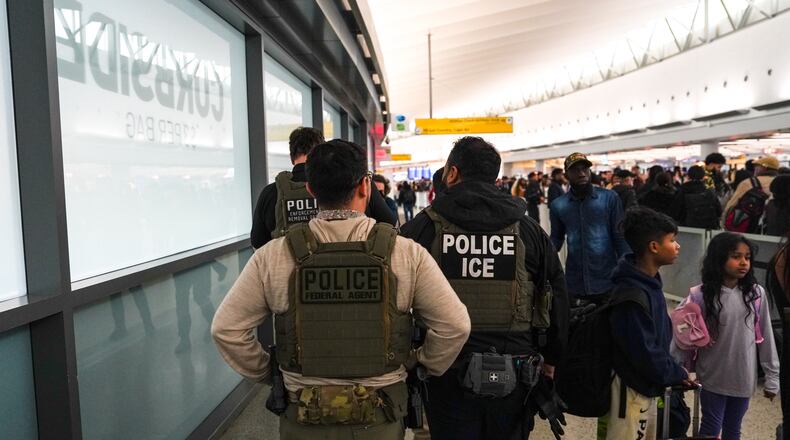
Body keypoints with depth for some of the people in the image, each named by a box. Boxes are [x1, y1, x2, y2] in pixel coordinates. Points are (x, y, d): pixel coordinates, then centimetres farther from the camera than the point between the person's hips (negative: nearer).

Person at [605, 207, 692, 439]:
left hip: (646, 385, 10)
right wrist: (677, 374, -11)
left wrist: (674, 371, 5)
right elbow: (644, 352, -26)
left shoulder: (649, 282, 3)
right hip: (631, 389, -10)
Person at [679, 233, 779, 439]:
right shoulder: (702, 296, -16)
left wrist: (772, 376, 4)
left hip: (744, 378, 3)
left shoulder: (756, 294, -7)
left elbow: (765, 336, 0)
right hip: (713, 378, -3)